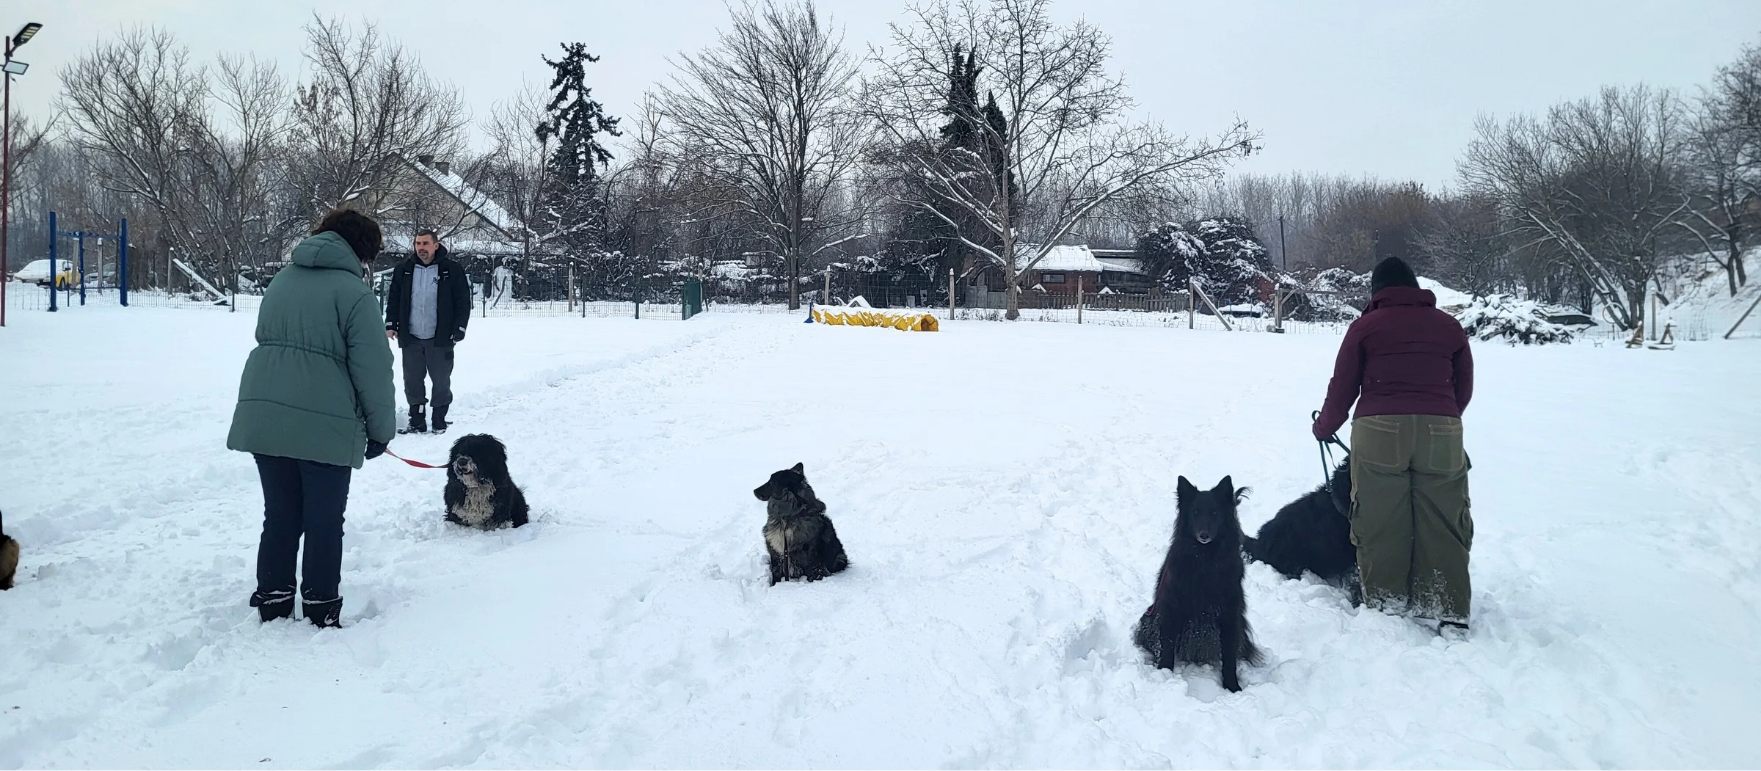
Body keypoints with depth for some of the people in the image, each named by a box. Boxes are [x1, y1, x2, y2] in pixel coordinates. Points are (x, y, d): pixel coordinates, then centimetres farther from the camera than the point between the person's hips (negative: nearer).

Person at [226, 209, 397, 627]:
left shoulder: (282, 280, 16)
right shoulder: (354, 292, -8)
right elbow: (372, 369, -11)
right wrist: (380, 428, -1)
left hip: (262, 415, 6)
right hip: (324, 424, -6)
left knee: (280, 515, 15)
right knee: (324, 522, 6)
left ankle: (272, 603, 20)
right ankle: (320, 611, 12)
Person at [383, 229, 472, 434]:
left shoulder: (452, 270, -4)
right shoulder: (404, 270, 6)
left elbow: (463, 302, -4)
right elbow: (393, 299, 12)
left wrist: (458, 331, -8)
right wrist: (391, 324, 3)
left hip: (440, 338, -3)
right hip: (411, 338, 3)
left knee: (441, 381, 4)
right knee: (412, 381, 8)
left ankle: (439, 421, 15)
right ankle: (417, 421, 17)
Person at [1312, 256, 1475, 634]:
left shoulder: (1366, 326, 5)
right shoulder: (1449, 325, 13)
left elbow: (1342, 387, 7)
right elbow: (1464, 389, 19)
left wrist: (1324, 428, 23)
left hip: (1379, 433, -2)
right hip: (1441, 434, 2)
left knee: (1381, 525, 7)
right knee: (1442, 525, 6)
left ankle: (1385, 603, 11)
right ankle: (1450, 611, 6)